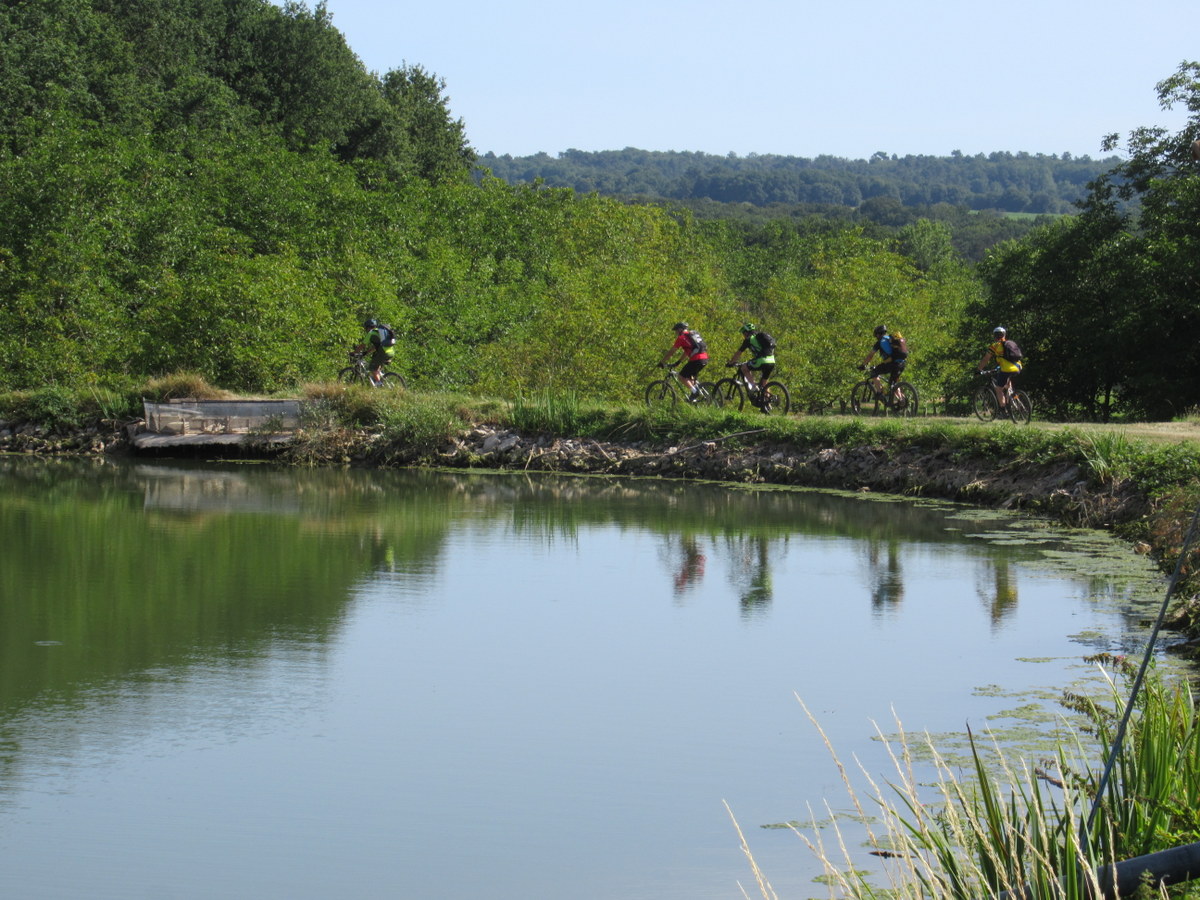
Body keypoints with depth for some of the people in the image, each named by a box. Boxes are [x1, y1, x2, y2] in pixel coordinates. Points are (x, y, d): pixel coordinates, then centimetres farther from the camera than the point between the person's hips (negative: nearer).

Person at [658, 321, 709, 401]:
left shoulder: (681, 337, 2)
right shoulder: (692, 334, 26)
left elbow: (671, 352, 6)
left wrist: (662, 362, 15)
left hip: (696, 360, -8)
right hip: (705, 359, 8)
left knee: (682, 377, 1)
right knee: (690, 376, 27)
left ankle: (694, 391, -11)